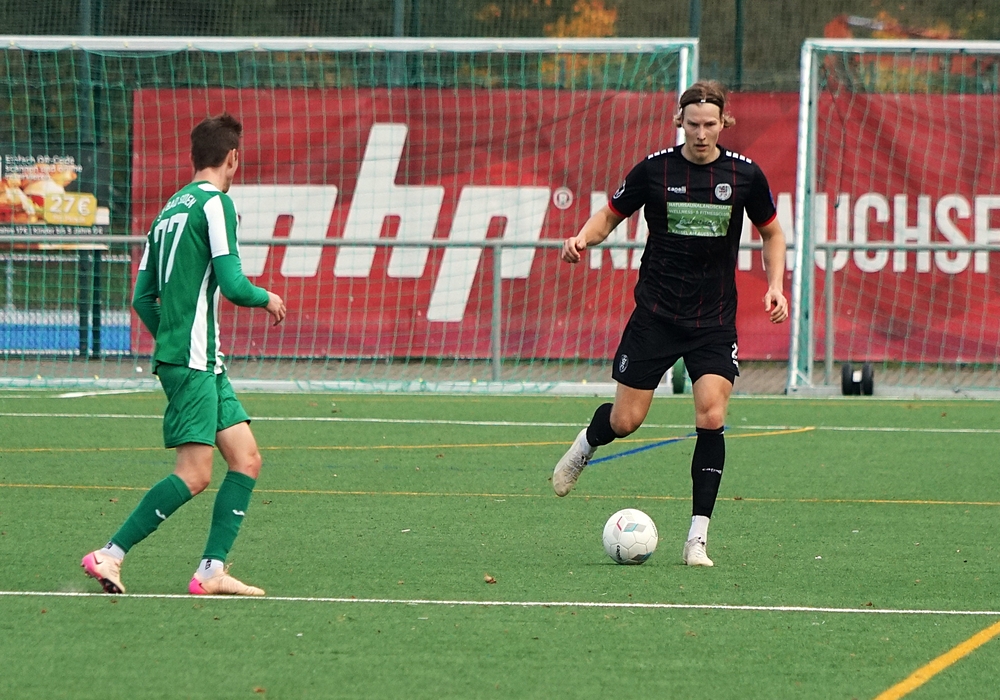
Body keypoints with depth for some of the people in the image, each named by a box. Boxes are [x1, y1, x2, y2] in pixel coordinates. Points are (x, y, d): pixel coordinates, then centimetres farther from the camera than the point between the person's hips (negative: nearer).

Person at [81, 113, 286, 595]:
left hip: (203, 363, 9)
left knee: (246, 460, 6)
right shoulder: (215, 203, -8)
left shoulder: (169, 211, 17)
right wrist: (267, 298, 4)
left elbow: (143, 298, 18)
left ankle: (211, 572, 2)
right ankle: (109, 555, -10)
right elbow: (231, 285, -15)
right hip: (192, 360, -9)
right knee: (194, 475, -11)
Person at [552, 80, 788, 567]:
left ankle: (697, 539, -9)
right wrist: (584, 238, -13)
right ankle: (583, 448, 38)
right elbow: (611, 215, 8)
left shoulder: (744, 175, -2)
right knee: (625, 421, 0)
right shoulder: (654, 169, -4)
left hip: (714, 321, 0)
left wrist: (775, 285, -2)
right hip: (655, 315, 0)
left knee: (711, 418, -15)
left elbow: (771, 233, 13)